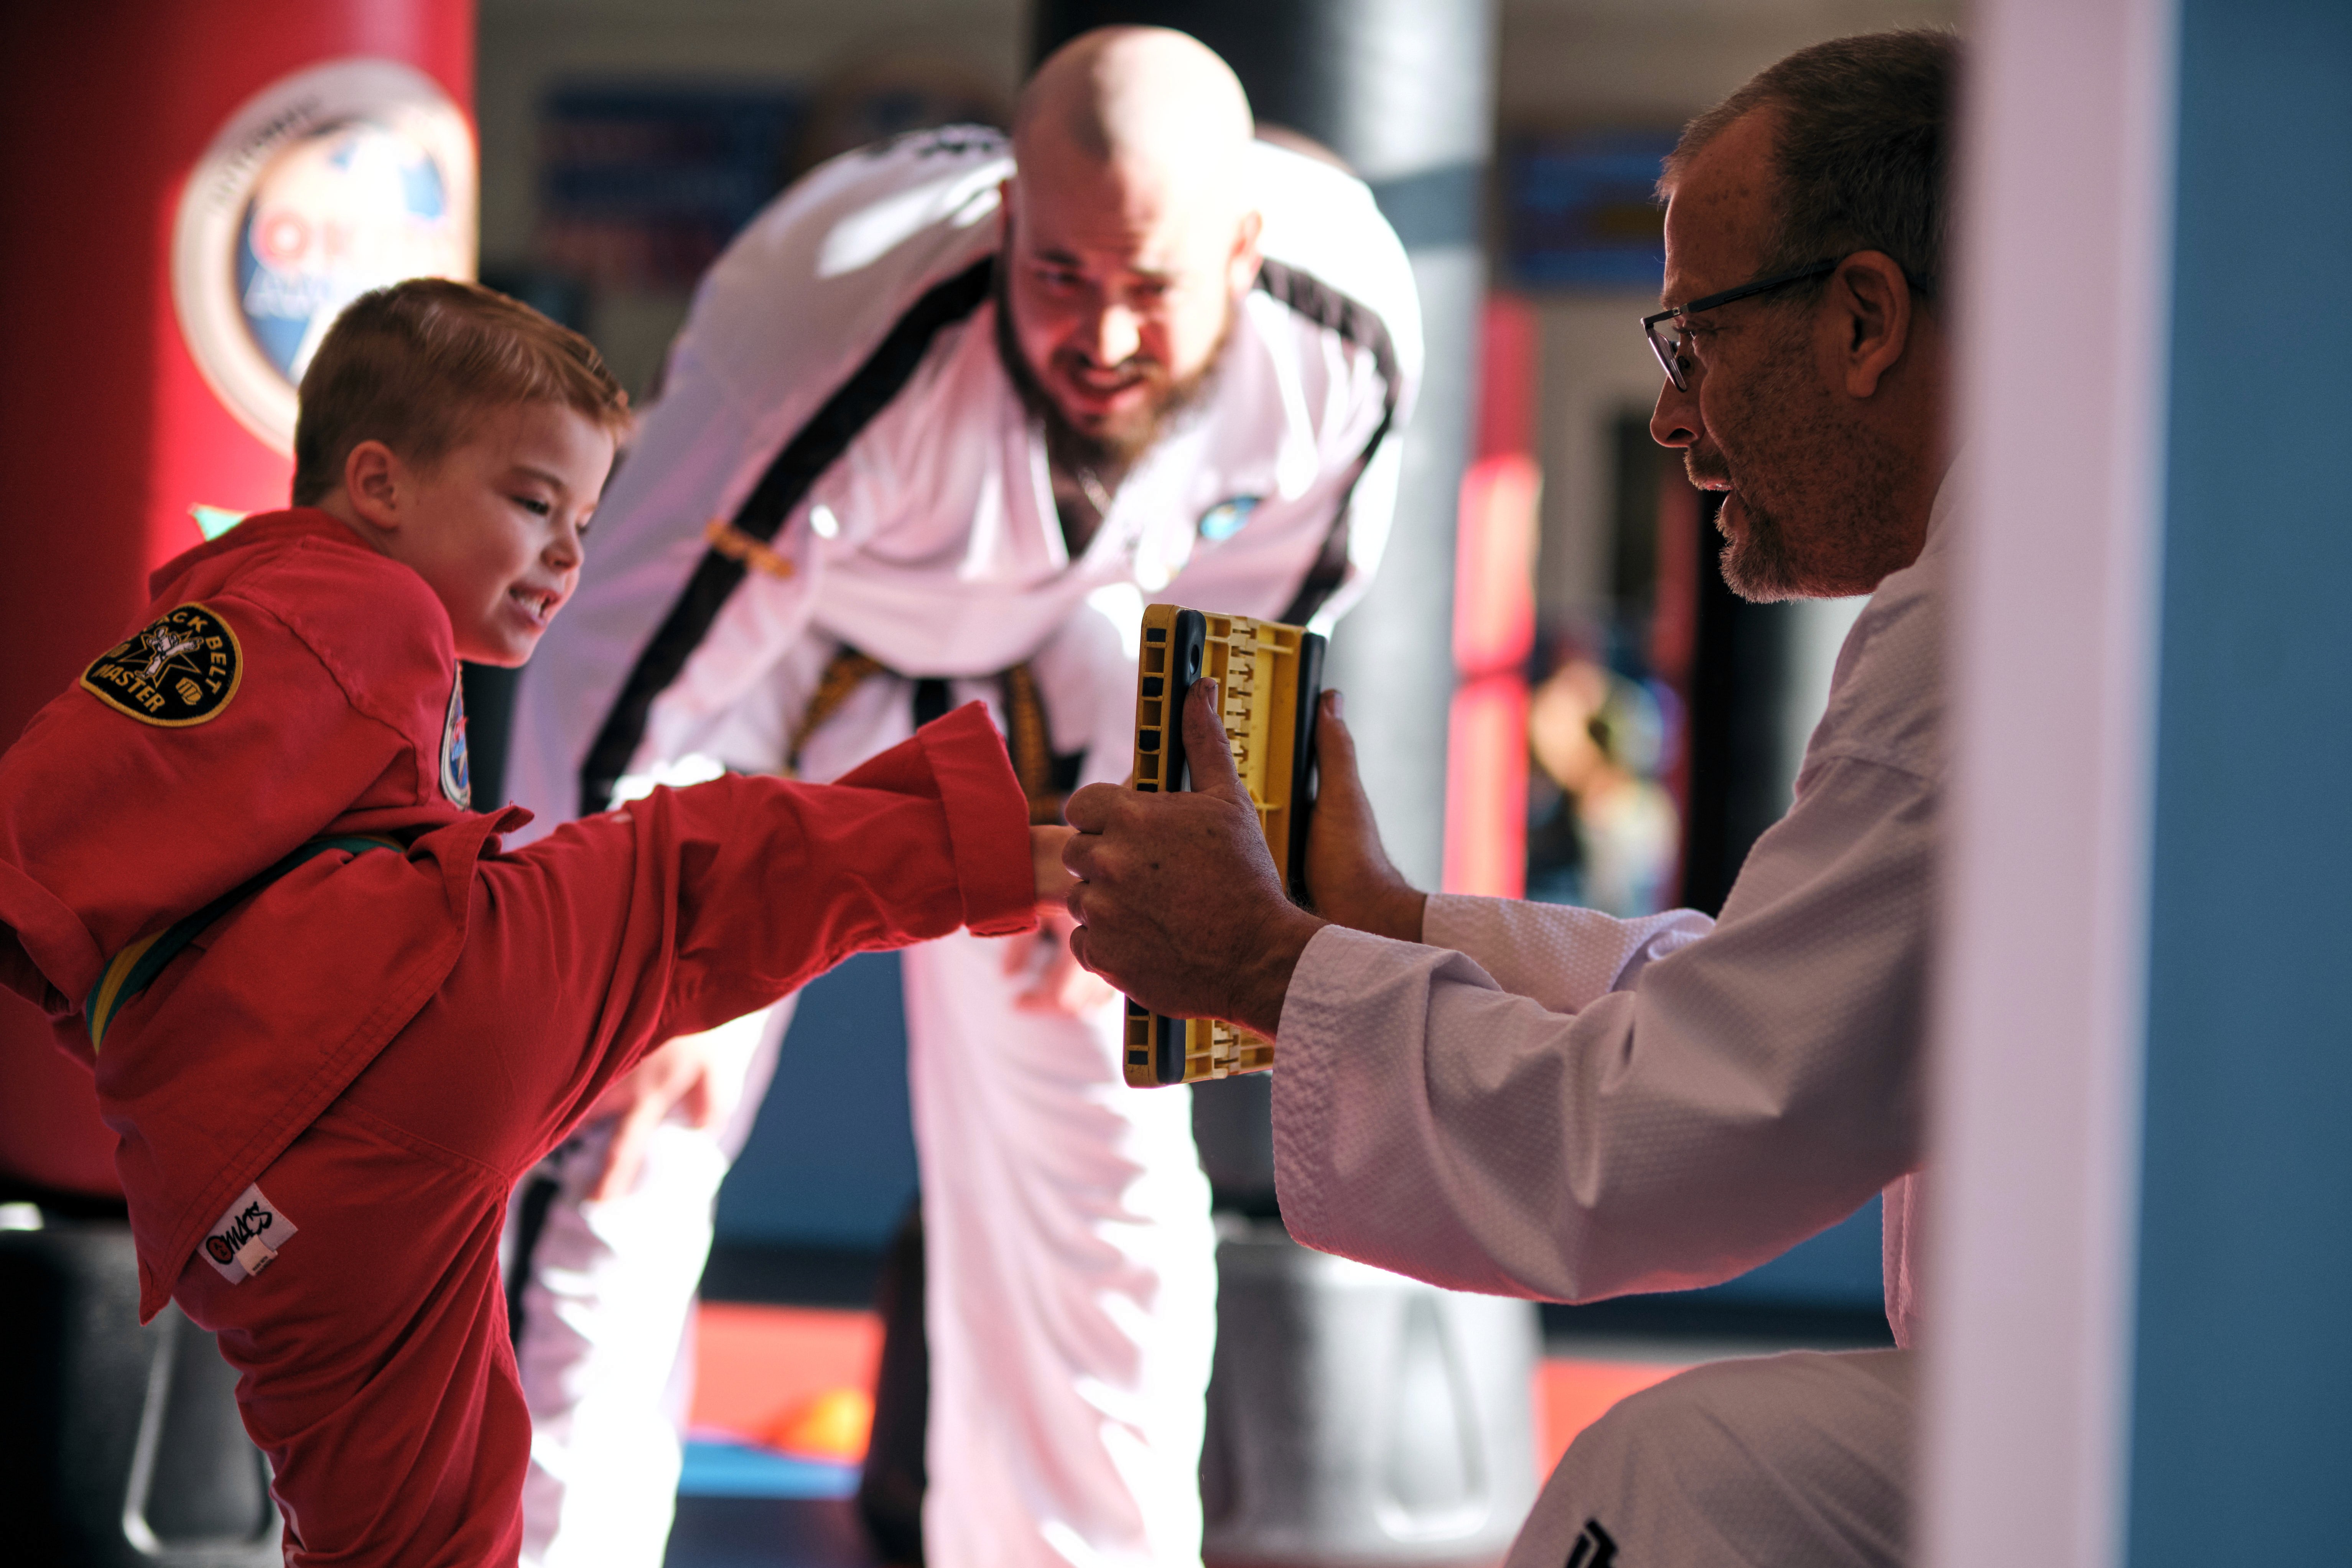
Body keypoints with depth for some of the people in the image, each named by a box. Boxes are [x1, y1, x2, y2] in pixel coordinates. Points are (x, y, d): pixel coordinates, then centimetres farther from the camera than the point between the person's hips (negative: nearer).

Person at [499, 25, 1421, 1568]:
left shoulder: (1344, 340, -29)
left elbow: (1258, 603, -5)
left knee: (1101, 1163, 7)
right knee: (620, 1146, -11)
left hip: (1039, 662, 4)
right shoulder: (854, 347, -41)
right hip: (768, 651, -4)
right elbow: (622, 681, -29)